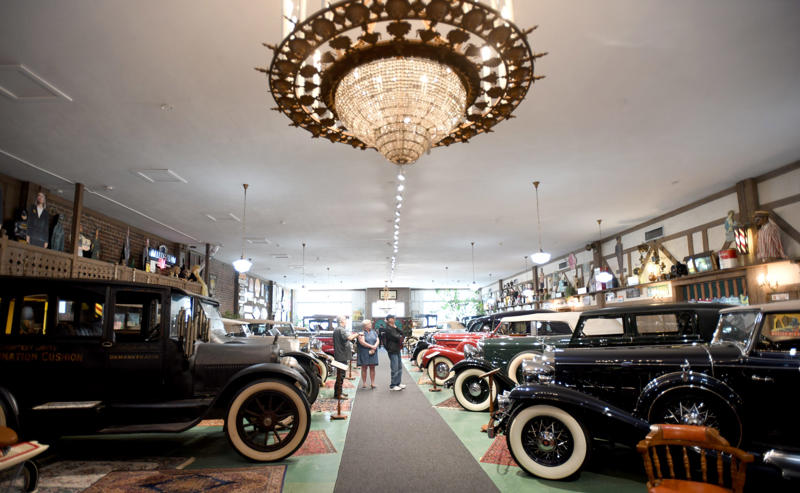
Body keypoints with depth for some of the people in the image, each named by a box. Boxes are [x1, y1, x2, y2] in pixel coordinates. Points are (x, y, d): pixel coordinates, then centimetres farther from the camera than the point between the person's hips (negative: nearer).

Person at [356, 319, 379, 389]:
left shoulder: (374, 332, 15)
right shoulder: (361, 333, -2)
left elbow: (377, 341, 6)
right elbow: (362, 342, -13)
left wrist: (374, 348, -11)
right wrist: (371, 346, -15)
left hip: (372, 353, 4)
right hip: (364, 353, -4)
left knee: (372, 367, 3)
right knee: (364, 368, 0)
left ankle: (372, 383, 7)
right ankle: (364, 383, 7)